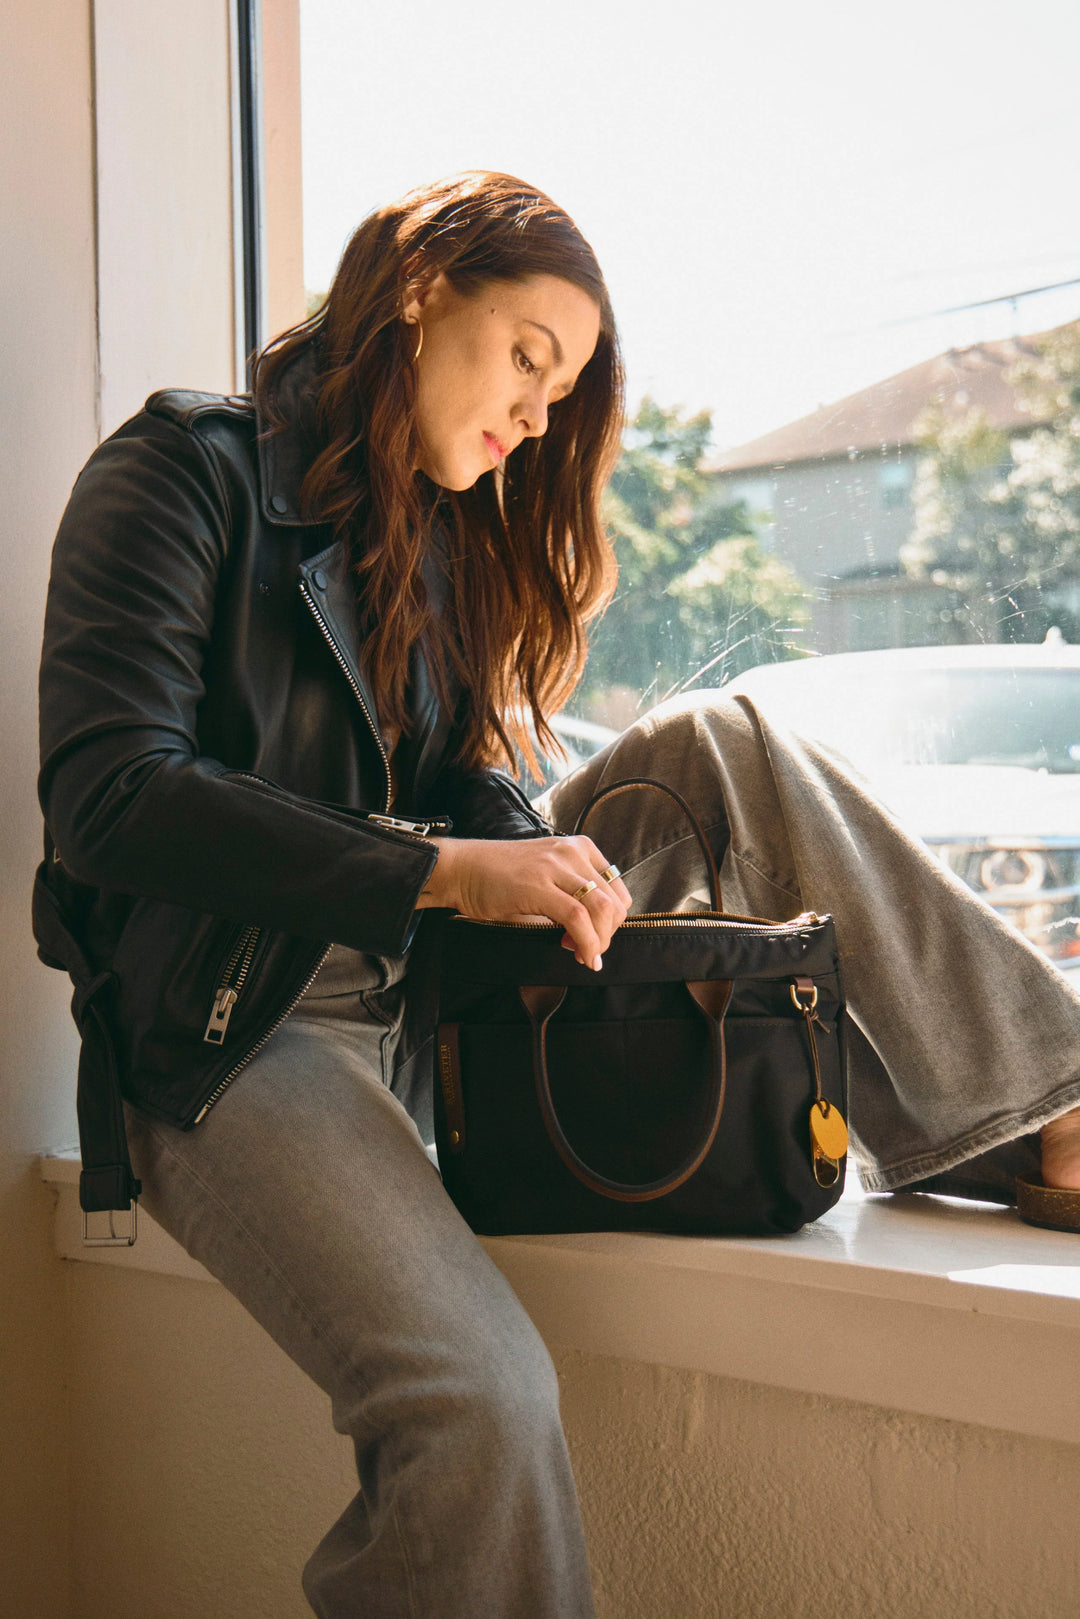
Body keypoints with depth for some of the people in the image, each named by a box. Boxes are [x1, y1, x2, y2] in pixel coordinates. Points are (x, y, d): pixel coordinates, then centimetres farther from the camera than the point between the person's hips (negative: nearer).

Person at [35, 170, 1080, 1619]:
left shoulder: (442, 536, 18)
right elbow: (108, 795, -18)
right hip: (227, 1034, -7)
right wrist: (442, 872, -25)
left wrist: (549, 871, -11)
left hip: (430, 997, 7)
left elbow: (467, 789, 13)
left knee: (723, 748, -7)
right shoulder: (187, 472, -6)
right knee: (478, 1400, -32)